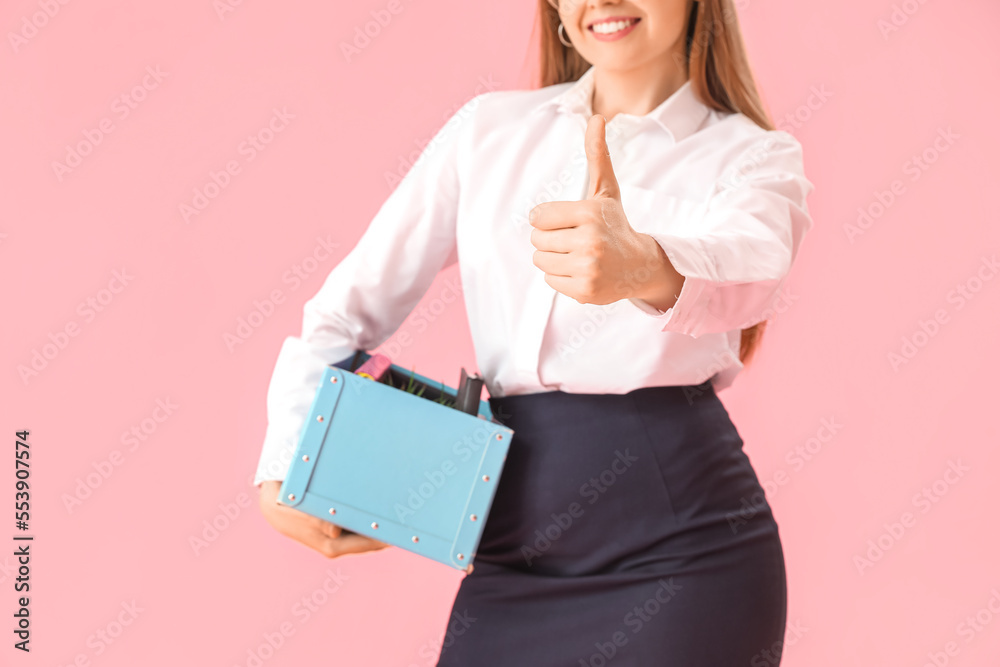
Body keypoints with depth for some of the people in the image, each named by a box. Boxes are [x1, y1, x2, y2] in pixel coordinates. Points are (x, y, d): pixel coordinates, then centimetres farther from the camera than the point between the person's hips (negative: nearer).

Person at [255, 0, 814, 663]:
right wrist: (284, 467, -2)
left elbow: (748, 263, -22)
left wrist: (646, 269, -44)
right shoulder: (488, 130, 10)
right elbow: (350, 304, 9)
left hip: (677, 541, -2)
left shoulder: (755, 156, 2)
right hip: (515, 547, 3)